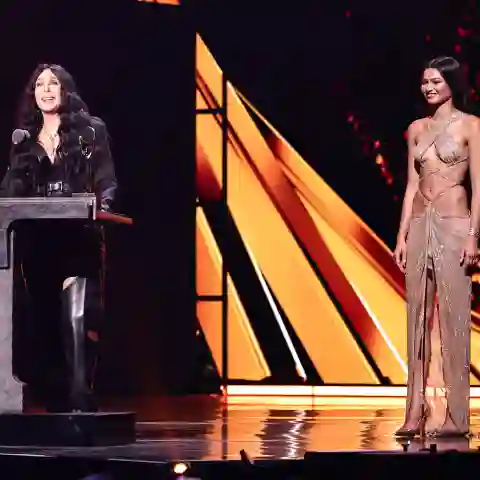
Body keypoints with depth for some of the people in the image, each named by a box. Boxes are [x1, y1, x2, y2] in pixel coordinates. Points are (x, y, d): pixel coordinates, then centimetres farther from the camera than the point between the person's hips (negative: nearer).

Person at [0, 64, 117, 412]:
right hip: (35, 242, 4)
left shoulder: (90, 130, 8)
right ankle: (55, 402, 9)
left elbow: (107, 181, 2)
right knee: (41, 322, 3)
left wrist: (101, 207, -15)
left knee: (75, 318, -14)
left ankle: (79, 400, -15)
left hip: (77, 238, -4)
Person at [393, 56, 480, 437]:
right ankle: (418, 414, 7)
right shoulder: (417, 129, 14)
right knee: (419, 318, 4)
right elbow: (412, 185, 14)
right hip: (420, 224, 5)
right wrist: (402, 235, 8)